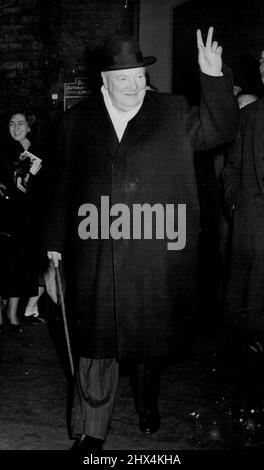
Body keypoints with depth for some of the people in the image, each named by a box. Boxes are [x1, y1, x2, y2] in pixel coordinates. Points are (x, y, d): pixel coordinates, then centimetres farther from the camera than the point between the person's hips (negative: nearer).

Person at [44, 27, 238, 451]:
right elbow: (63, 186, 8)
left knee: (151, 336, 16)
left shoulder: (173, 112, 6)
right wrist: (56, 242, 9)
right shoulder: (76, 121, 6)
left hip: (157, 255, 1)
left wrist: (215, 77, -13)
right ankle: (92, 431, 18)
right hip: (96, 256, 0)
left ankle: (147, 403, 43)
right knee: (96, 343, 5)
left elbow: (220, 130, -2)